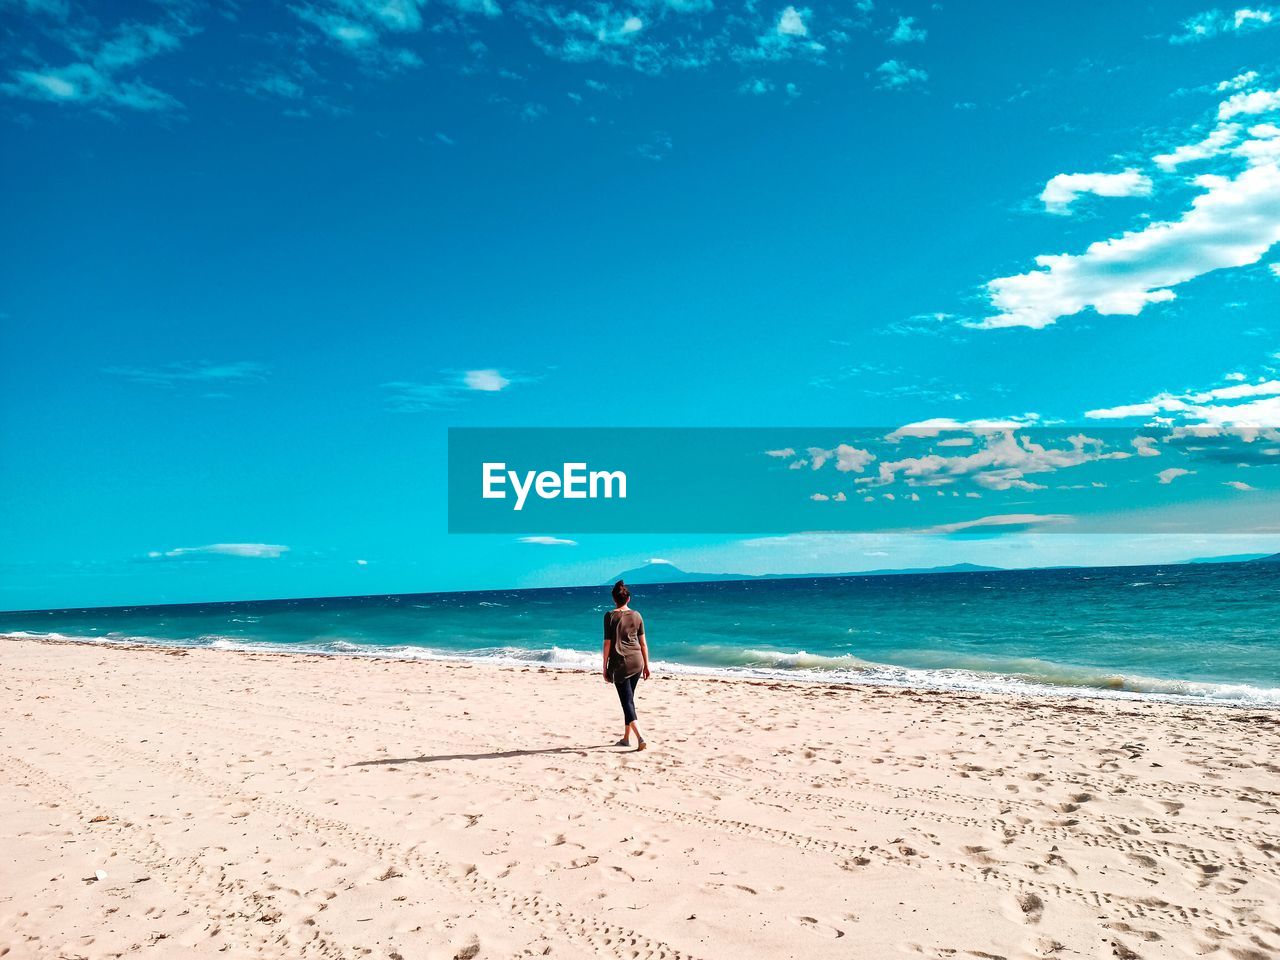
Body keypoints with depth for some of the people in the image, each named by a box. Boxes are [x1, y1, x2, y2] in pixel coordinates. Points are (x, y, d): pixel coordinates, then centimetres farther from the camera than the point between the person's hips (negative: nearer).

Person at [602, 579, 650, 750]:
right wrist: (646, 665, 14)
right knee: (629, 699, 17)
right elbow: (643, 643, 7)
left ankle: (639, 737, -18)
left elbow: (607, 643, -8)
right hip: (637, 661, 4)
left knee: (626, 701, -3)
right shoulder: (636, 615, 4)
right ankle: (626, 737, 24)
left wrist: (605, 667, -1)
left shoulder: (610, 616, -7)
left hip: (619, 663, -4)